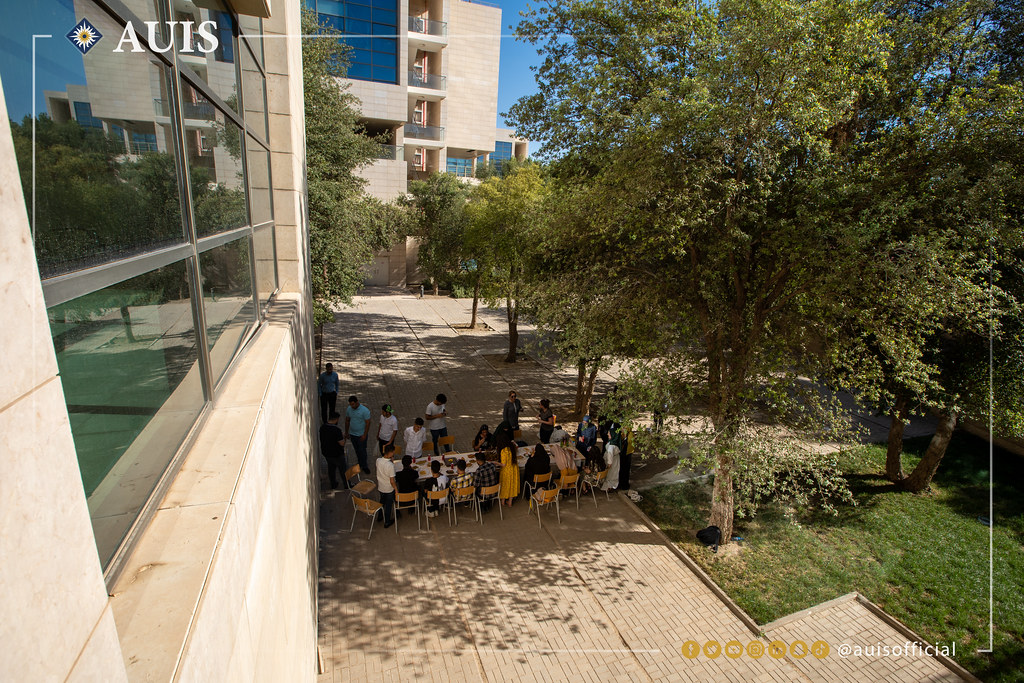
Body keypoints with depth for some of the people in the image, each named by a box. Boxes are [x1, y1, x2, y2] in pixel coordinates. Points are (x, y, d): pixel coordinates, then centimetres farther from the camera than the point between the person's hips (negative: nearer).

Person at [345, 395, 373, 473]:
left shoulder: (365, 410, -20)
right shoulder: (349, 409, -4)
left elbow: (367, 423, -16)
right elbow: (347, 421, 9)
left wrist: (364, 435, -17)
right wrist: (346, 432, 12)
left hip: (361, 435, -5)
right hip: (352, 434, 5)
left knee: (362, 451, 3)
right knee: (357, 450, 17)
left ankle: (364, 466, 19)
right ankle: (360, 464, 35)